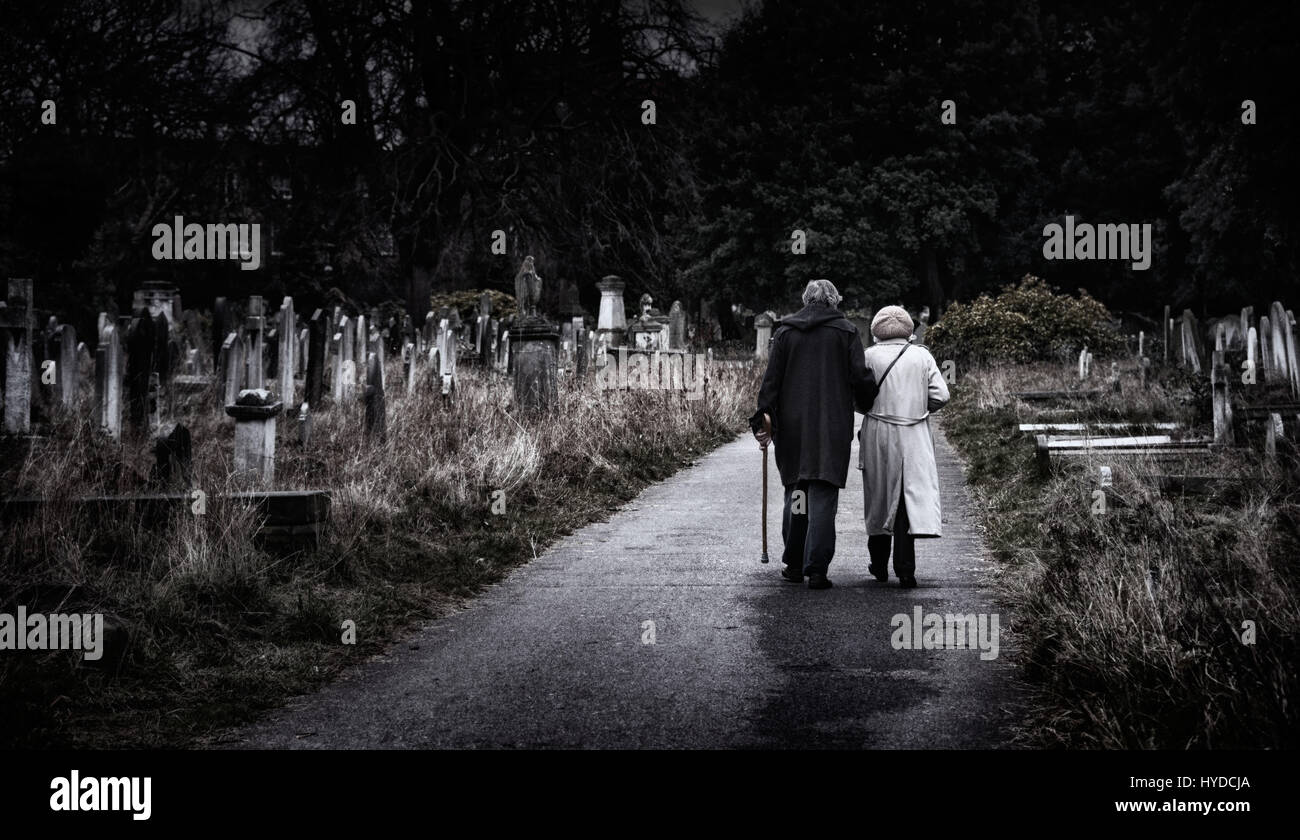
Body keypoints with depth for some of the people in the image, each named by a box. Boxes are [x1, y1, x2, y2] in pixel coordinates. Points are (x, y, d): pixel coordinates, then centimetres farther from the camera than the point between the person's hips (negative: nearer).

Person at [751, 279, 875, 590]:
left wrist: (765, 415, 1)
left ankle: (794, 564, 18)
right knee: (823, 495, -4)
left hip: (792, 425, 2)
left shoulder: (785, 331, 7)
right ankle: (817, 569, -10)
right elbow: (860, 378, -3)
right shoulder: (846, 331, 2)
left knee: (795, 492, 13)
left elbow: (772, 378, 2)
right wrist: (866, 406, 13)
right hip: (833, 427, -2)